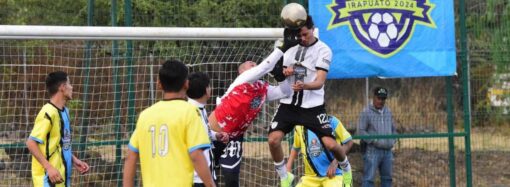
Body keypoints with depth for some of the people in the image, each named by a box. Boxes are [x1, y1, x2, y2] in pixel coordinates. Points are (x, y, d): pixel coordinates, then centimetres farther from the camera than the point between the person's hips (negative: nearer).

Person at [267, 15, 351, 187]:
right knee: (273, 139, -12)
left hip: (312, 106, -4)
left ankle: (346, 169, 21)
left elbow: (319, 82, -16)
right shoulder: (291, 48, 8)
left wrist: (304, 85, -37)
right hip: (289, 103, 4)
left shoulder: (323, 50, -7)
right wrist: (285, 71, -9)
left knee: (330, 143, -12)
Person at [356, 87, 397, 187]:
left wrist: (392, 141, 6)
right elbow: (360, 131, -10)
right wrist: (374, 141, -18)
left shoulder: (388, 111, 15)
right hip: (372, 151, -6)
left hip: (387, 151, 6)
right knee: (368, 178, -10)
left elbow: (393, 129, 24)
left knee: (387, 178, 12)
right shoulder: (366, 112, -5)